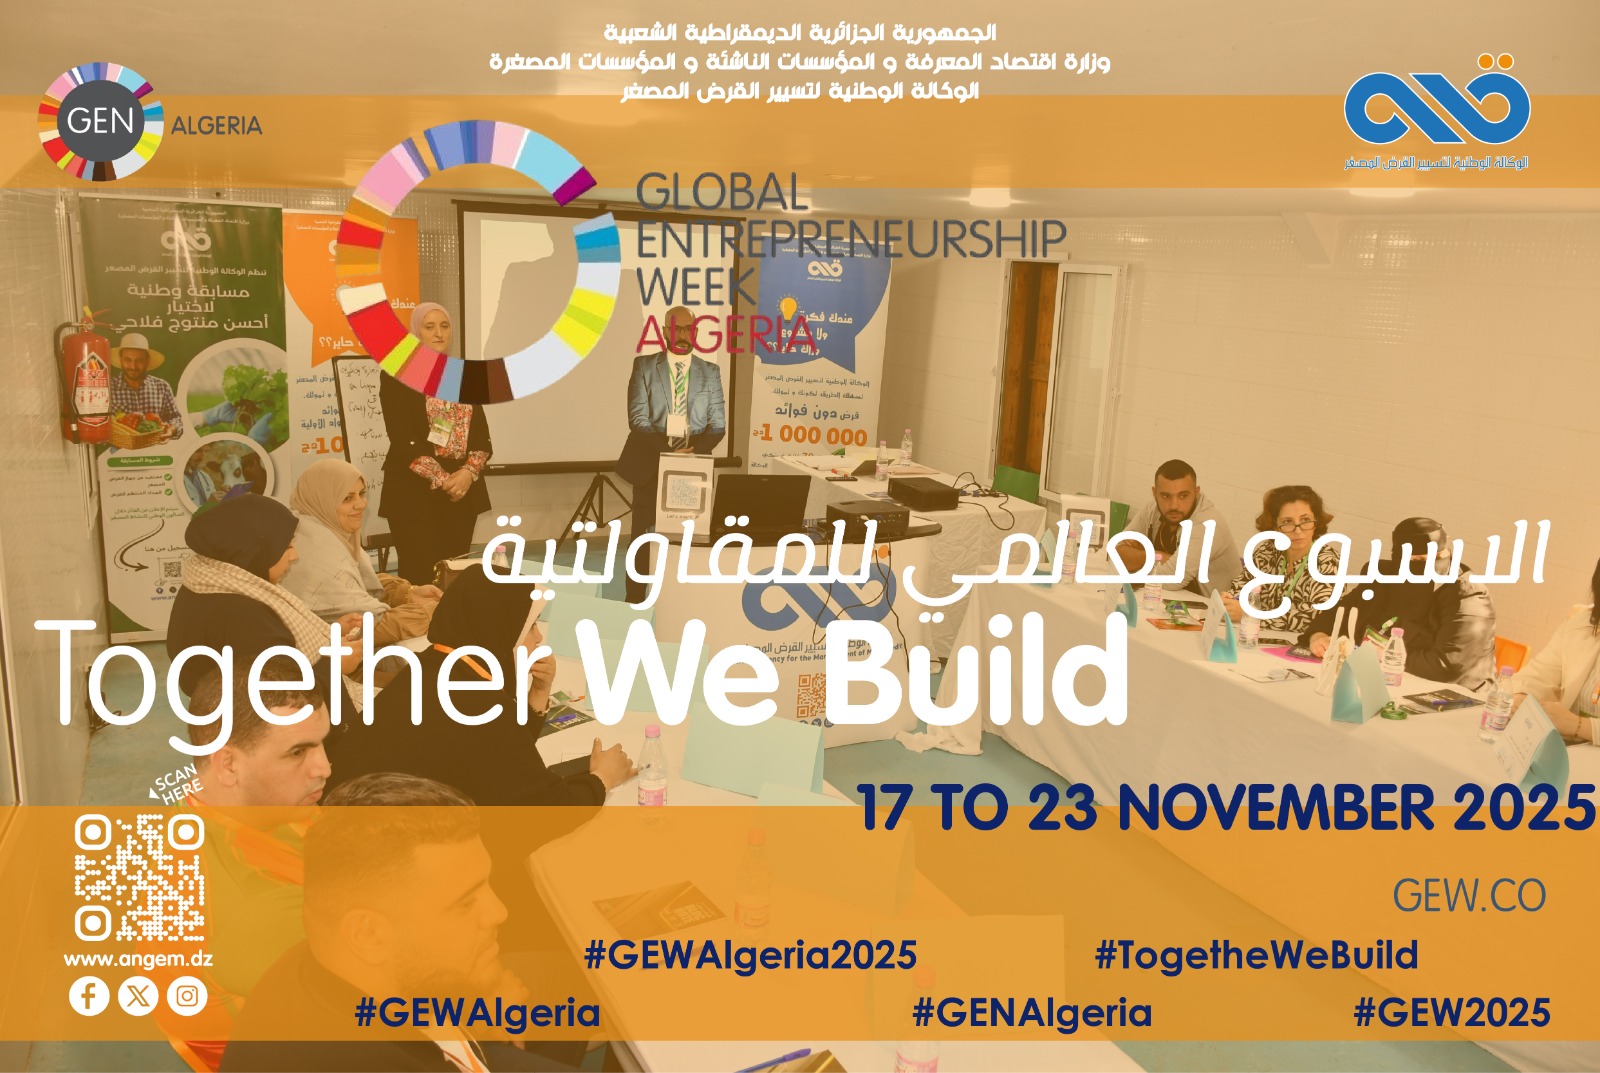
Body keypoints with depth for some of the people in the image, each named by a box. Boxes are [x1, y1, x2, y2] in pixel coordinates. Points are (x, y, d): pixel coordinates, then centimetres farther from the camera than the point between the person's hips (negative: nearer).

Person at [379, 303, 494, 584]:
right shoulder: (398, 375, -1)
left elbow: (482, 434, 8)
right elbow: (402, 439, -11)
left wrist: (468, 472, -10)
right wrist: (441, 479, -17)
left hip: (463, 488, 5)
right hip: (415, 490, -5)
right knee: (420, 577, -7)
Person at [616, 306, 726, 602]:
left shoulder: (710, 372, 8)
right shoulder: (644, 365, 3)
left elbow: (718, 423, 4)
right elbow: (638, 419, -5)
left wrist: (694, 449, -16)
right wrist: (668, 451, -19)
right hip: (651, 462, -1)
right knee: (644, 535, 1)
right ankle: (635, 602, 11)